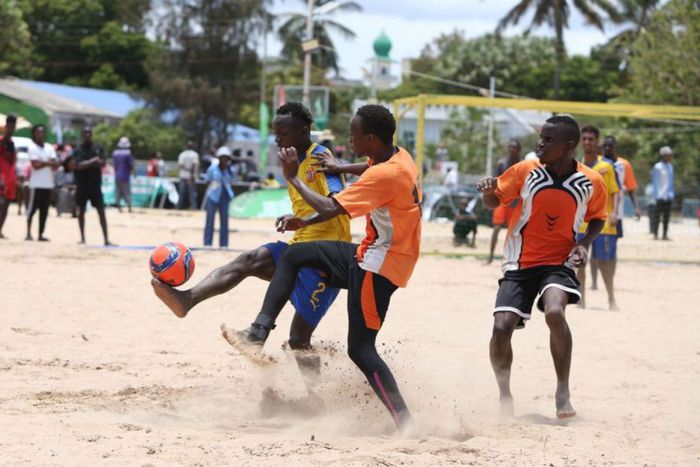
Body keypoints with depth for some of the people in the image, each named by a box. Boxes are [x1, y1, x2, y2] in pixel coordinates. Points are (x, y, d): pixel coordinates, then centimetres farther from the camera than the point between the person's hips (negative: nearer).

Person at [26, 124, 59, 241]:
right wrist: (48, 163, -6)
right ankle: (29, 233, 0)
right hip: (36, 184, -5)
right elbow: (36, 165, -15)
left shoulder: (49, 147, 13)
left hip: (48, 184, 5)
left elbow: (56, 164, 4)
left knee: (44, 211, 4)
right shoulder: (32, 147, -4)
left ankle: (41, 234, 6)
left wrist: (43, 163, -13)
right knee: (32, 208, -4)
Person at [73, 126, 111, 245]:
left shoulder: (98, 148, 6)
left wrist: (87, 163, -18)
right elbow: (78, 165, -14)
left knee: (101, 211, -2)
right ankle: (82, 238, 14)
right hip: (82, 185, -1)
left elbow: (103, 163, -7)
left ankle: (106, 239, -3)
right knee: (81, 211, 5)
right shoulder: (78, 150, -1)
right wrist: (93, 161, -15)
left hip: (95, 185, 1)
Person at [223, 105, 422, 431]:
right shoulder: (399, 158, 5)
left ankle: (405, 423, -12)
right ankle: (258, 334, 8)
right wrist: (305, 221, 6)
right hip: (370, 255, 10)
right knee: (293, 257, 12)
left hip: (377, 268, -10)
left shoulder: (385, 175, -26)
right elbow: (347, 203, 14)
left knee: (360, 349, -9)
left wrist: (293, 177, -14)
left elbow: (330, 208, -27)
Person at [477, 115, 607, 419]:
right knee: (502, 327, -13)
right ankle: (504, 396, 11)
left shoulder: (591, 183, -6)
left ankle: (563, 391, -14)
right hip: (519, 264, 2)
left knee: (554, 312, -30)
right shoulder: (526, 171, -7)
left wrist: (584, 244, -7)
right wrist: (487, 192, -17)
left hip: (559, 263, -1)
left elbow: (597, 218, 12)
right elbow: (495, 203, 6)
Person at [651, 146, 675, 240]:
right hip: (660, 196, -7)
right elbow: (655, 182, -8)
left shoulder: (670, 166, 15)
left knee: (667, 215, 7)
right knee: (658, 215, -4)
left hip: (668, 196, 7)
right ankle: (655, 234, 0)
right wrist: (657, 195, -13)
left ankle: (665, 235, 11)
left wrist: (672, 193, 16)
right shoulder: (657, 167, -8)